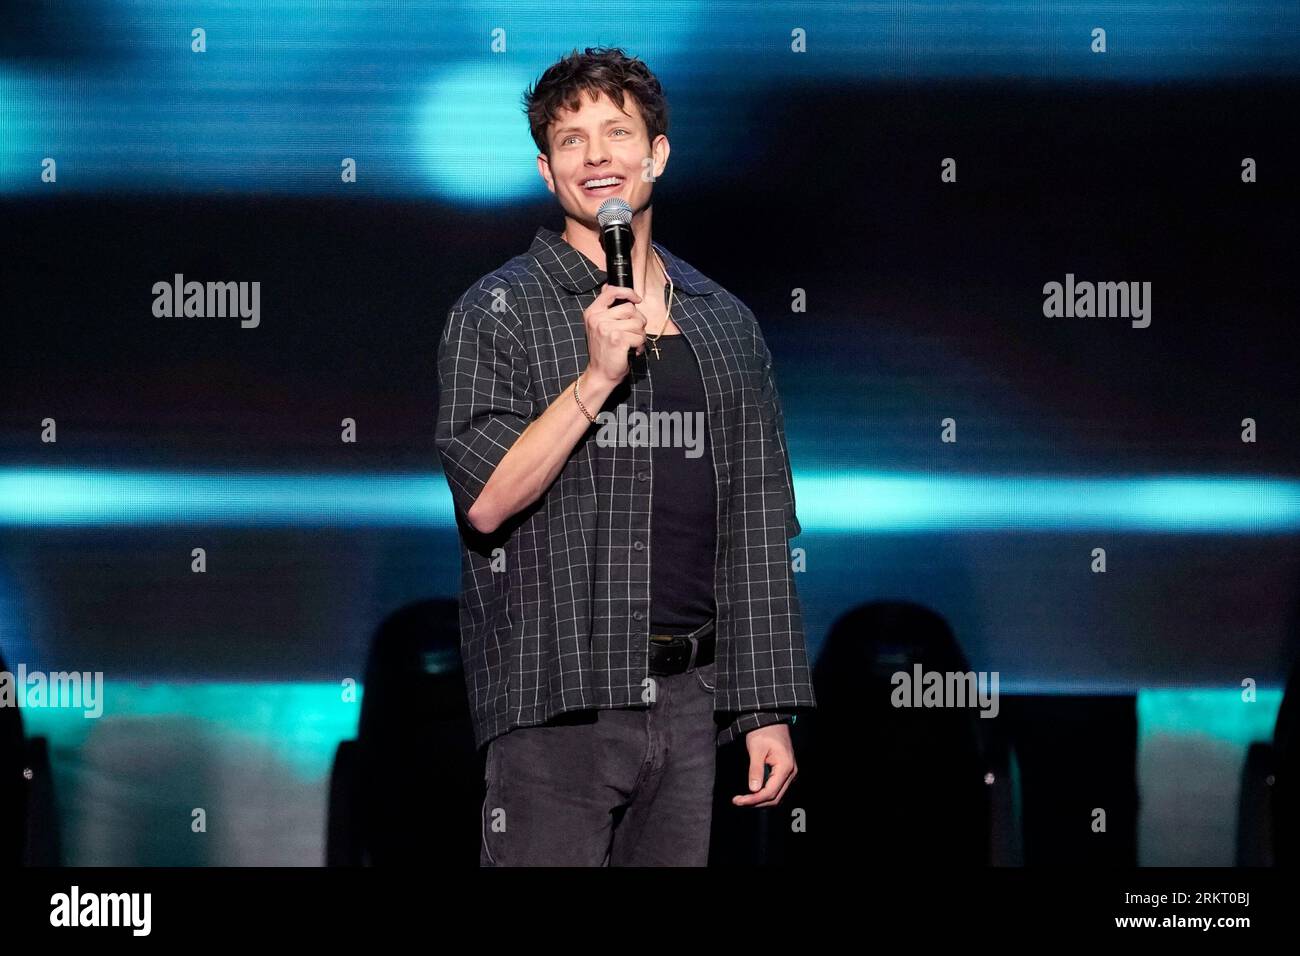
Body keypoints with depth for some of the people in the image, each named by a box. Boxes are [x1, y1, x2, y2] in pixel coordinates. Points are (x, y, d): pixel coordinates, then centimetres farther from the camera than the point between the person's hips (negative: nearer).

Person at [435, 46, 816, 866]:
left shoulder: (725, 326, 13)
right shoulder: (499, 312, 1)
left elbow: (759, 534, 12)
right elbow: (486, 502, -10)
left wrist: (770, 710, 7)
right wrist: (596, 377, -17)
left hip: (687, 700, 4)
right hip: (557, 704, -4)